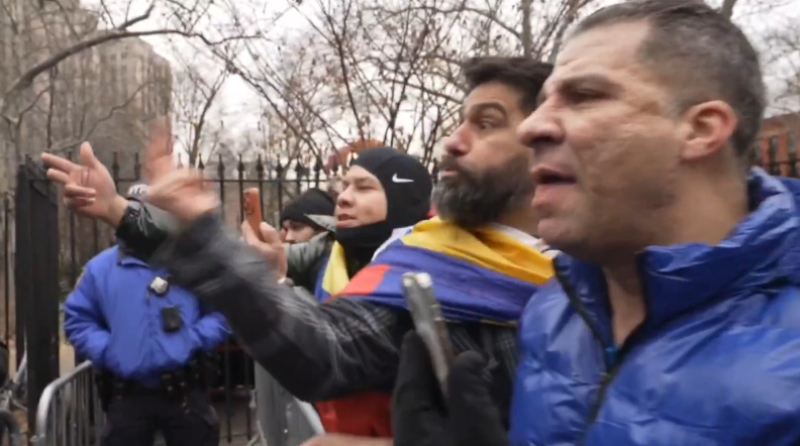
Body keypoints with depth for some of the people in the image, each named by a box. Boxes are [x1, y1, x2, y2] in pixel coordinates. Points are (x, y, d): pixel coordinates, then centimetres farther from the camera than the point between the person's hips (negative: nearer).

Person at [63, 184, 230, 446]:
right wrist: (106, 350, -8)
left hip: (186, 392, -1)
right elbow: (77, 319, 8)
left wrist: (193, 340, -15)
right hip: (127, 395, 1)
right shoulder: (100, 268, 6)